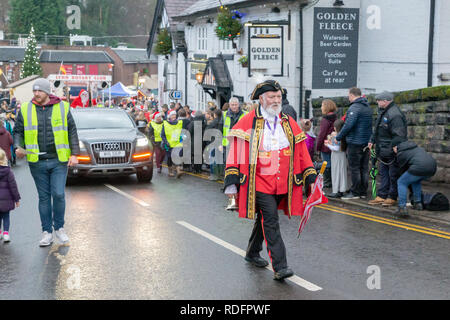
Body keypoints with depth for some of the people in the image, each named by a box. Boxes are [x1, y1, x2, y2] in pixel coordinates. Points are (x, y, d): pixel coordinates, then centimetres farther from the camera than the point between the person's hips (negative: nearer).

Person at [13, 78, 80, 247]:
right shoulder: (25, 110, 5)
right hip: (37, 162, 1)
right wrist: (18, 147, -9)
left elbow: (72, 132, 5)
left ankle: (59, 228, 14)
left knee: (58, 195, -6)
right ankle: (47, 232, 15)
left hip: (59, 160, -1)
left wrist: (74, 154, -2)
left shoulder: (63, 108, 3)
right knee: (44, 197, 7)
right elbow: (18, 131, 11)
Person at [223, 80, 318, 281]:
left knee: (264, 219, 19)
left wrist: (310, 178, 9)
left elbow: (301, 152, 14)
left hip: (282, 184, 5)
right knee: (271, 221, -12)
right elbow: (236, 151, -6)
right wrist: (232, 182, -12)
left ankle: (252, 253, 39)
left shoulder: (289, 123, 11)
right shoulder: (248, 123, -4)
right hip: (259, 183, -5)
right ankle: (279, 267, -12)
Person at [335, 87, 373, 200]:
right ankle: (363, 192, 17)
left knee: (354, 168, -2)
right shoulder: (368, 107, 14)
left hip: (355, 143, -8)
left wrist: (339, 137, -11)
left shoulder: (354, 108, -15)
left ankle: (355, 193, 1)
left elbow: (348, 125, -22)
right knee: (364, 168, 11)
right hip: (366, 143, 8)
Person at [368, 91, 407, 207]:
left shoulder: (394, 115, -21)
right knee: (383, 173, 14)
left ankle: (392, 197, 9)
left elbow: (399, 136, -23)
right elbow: (378, 130, 23)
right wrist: (372, 140, 18)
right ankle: (381, 196, 21)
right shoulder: (383, 112, 11)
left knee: (393, 175, 1)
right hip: (383, 151, 10)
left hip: (392, 151, -10)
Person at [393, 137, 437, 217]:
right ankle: (418, 204, 28)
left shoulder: (400, 154, 8)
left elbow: (403, 169, 18)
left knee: (401, 183, 11)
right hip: (432, 166, 7)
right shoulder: (414, 146, 30)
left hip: (419, 168, -7)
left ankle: (402, 208, 1)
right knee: (416, 181, 33)